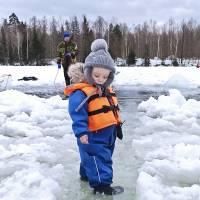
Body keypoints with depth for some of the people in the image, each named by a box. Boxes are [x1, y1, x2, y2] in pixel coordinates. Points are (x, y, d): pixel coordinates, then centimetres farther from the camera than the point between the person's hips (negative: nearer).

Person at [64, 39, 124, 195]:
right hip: (93, 136, -9)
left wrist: (117, 125, 20)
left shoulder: (108, 90, 8)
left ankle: (87, 174, 42)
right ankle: (101, 184, 5)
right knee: (99, 159, -4)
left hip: (109, 133, 9)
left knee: (98, 157, 23)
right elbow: (78, 114, -25)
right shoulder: (81, 92, -20)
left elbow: (113, 109, 18)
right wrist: (81, 132, -31)